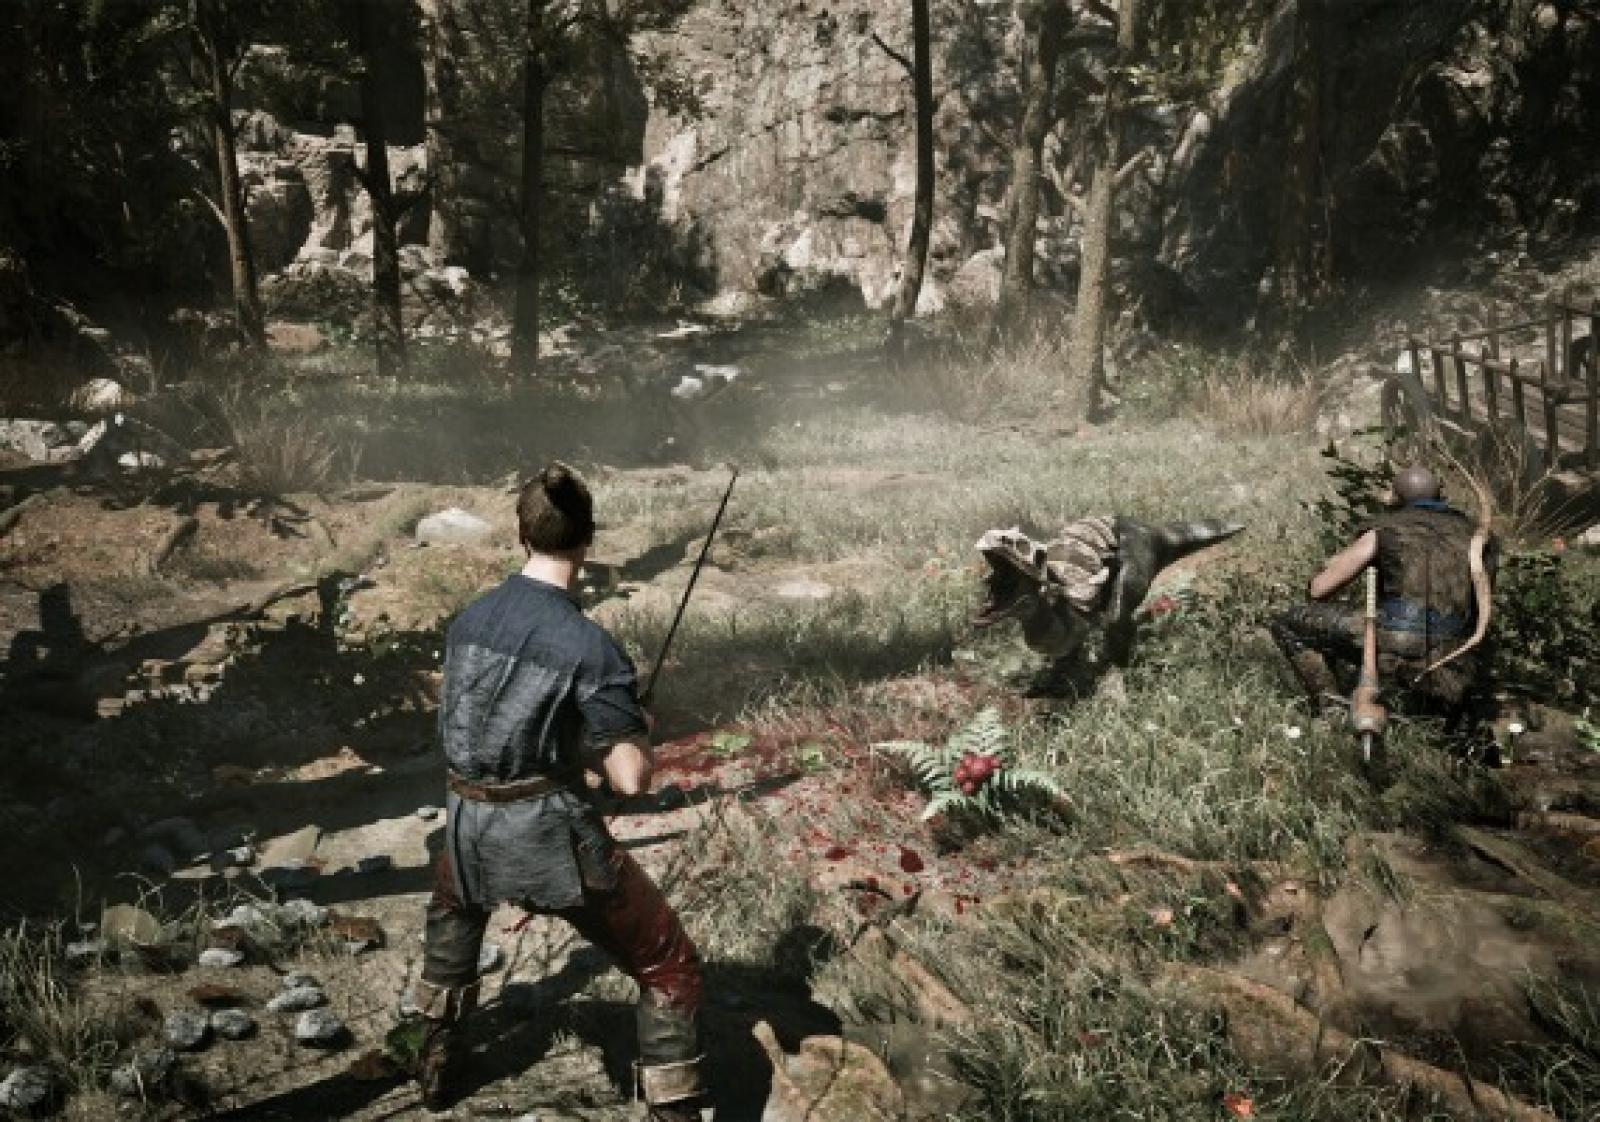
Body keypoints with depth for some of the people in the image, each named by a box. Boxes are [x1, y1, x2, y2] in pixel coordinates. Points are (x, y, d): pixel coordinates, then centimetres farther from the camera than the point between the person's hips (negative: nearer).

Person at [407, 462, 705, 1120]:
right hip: (552, 835, -6)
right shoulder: (587, 644, -19)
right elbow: (631, 779, -19)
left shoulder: (469, 619, -1)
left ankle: (438, 1065, 55)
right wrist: (635, 737, 3)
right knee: (669, 968, 10)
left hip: (470, 826, 6)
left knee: (452, 913, 40)